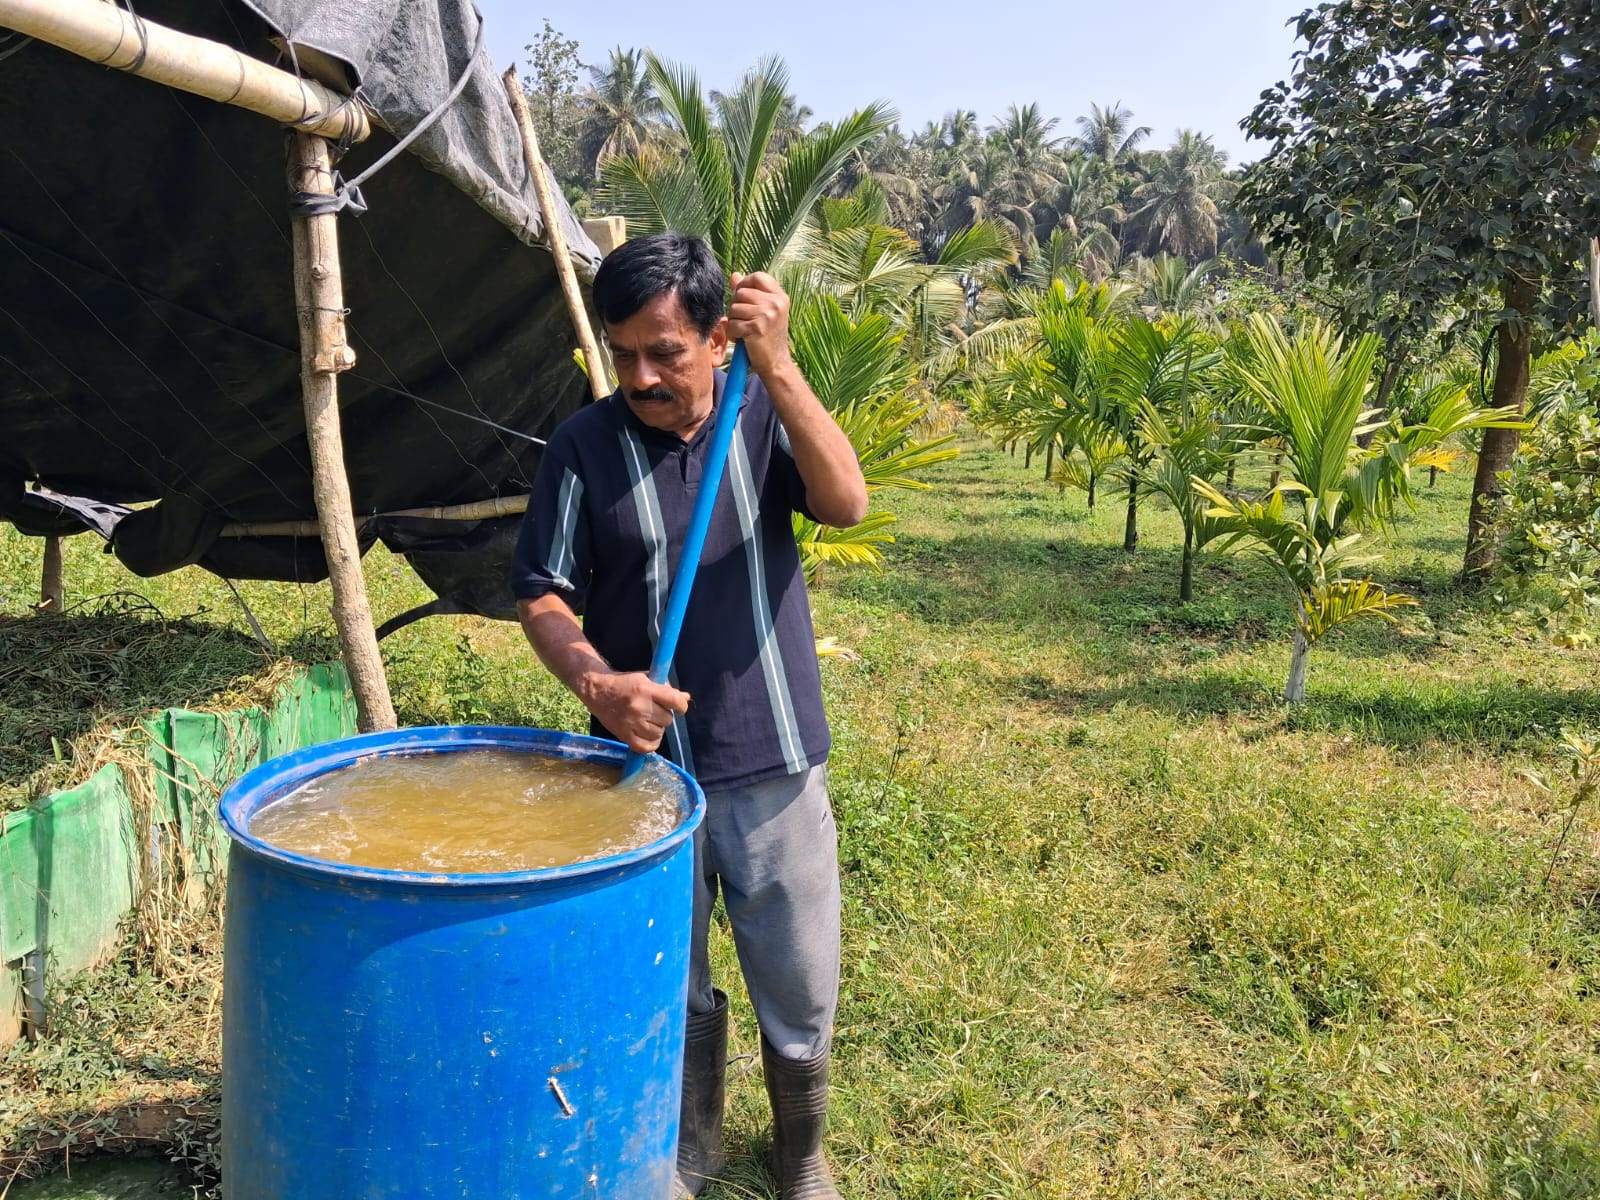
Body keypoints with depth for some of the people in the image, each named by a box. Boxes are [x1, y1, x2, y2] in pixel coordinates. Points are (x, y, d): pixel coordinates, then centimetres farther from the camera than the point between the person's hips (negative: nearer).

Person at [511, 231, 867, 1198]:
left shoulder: (765, 413, -3)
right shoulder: (585, 446, -5)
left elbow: (847, 503, -20)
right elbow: (543, 597, -4)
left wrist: (778, 368, -30)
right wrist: (598, 683, -23)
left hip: (774, 765, 0)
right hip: (647, 768, 0)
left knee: (801, 991, 12)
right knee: (670, 992, 18)